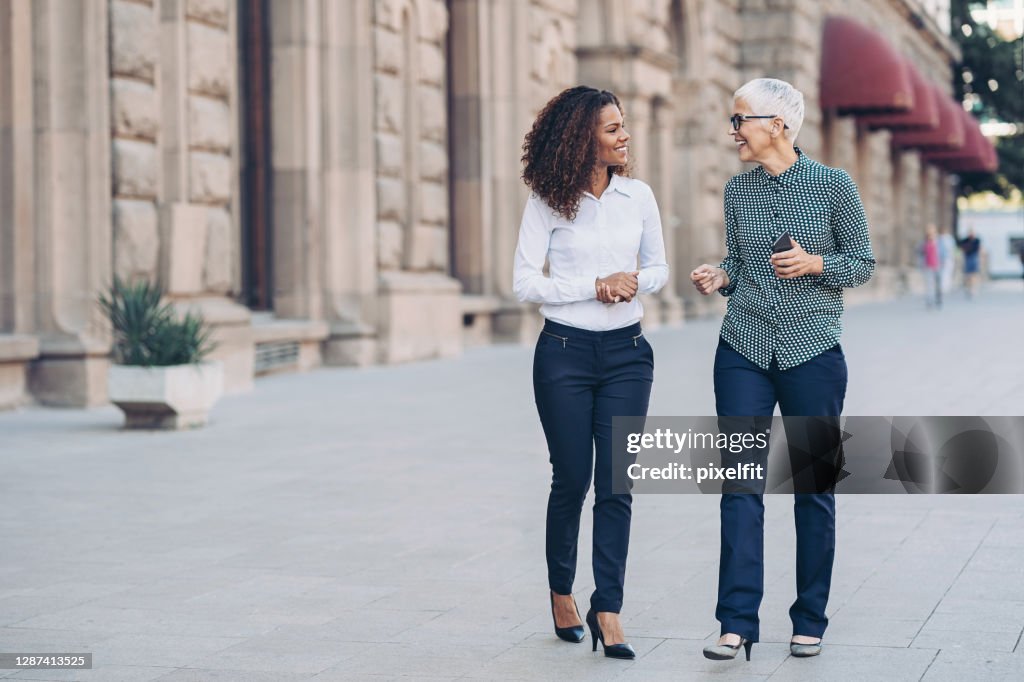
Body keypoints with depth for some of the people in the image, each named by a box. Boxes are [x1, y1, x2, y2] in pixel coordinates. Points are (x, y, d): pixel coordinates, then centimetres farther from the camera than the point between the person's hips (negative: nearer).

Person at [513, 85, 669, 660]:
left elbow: (659, 267, 13)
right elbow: (525, 282, -8)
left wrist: (636, 281, -10)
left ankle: (608, 613, -1)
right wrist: (596, 286, -16)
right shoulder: (548, 203, -5)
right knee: (571, 480, 7)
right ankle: (561, 591, 29)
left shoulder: (639, 196, 3)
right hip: (565, 352, -2)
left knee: (616, 484, -3)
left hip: (627, 352, 2)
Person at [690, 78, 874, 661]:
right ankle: (738, 623, -1)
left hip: (813, 354, -3)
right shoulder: (737, 190, 5)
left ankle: (810, 622, 18)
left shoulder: (834, 185, -5)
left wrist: (816, 263, -16)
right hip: (744, 351, 3)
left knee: (815, 489, 7)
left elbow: (863, 262, 1)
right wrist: (720, 277, -5)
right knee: (741, 484, -3)